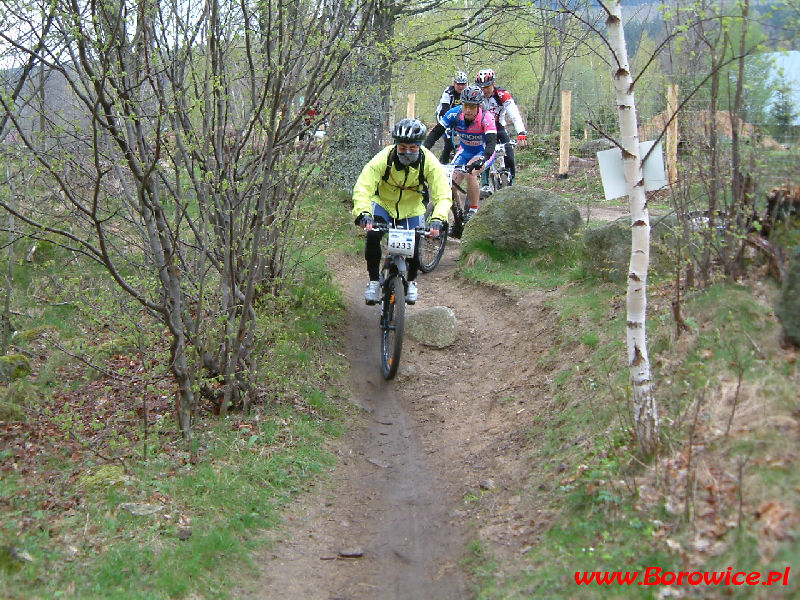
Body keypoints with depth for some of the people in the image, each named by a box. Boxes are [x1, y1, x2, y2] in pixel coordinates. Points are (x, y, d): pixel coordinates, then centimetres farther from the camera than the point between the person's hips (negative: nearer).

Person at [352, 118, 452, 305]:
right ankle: (374, 281, -5)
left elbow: (443, 195, -26)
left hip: (412, 208, 1)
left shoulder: (429, 162, -24)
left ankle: (411, 282, 23)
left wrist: (438, 219, -45)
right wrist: (363, 213, -51)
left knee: (413, 249, -10)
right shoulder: (383, 159, -28)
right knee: (373, 235, -26)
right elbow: (362, 188, -33)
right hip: (383, 204, -1)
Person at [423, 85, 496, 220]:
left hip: (484, 152, -4)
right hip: (465, 151, 4)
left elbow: (491, 142, -39)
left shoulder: (486, 118, -30)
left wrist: (482, 160, -58)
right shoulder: (454, 114, -21)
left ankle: (473, 212, -15)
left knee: (470, 173, -31)